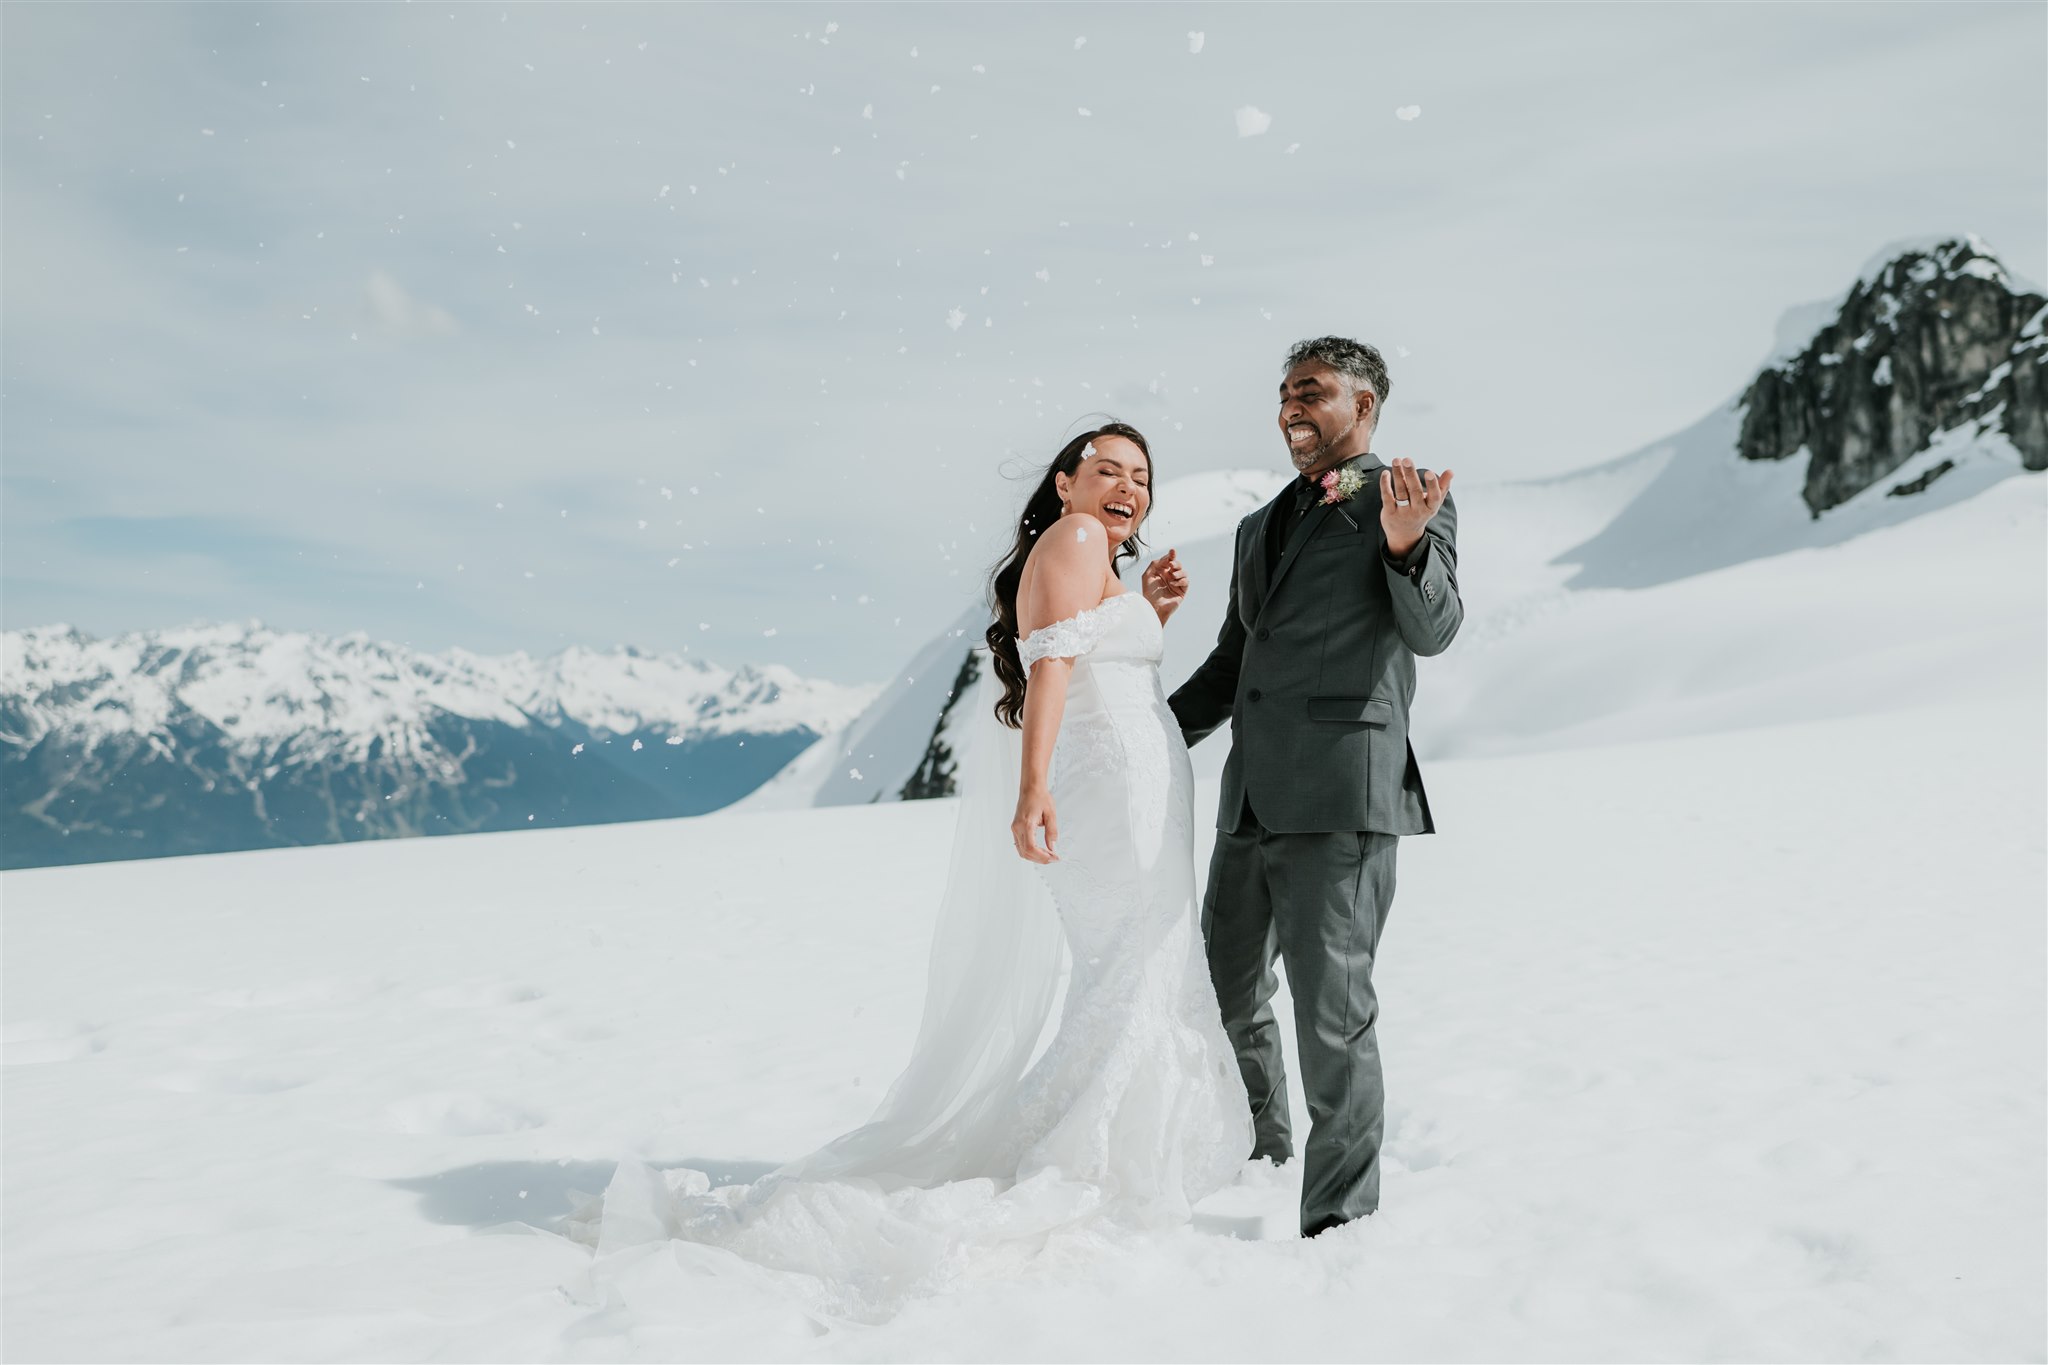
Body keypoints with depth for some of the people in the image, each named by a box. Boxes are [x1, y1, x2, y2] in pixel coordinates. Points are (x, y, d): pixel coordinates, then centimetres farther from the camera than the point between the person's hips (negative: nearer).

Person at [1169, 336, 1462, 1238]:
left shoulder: (1405, 500, 3)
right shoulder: (1261, 527, 23)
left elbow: (1433, 632, -11)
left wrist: (1407, 547, -29)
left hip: (1343, 795, -7)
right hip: (1252, 796, 8)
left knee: (1331, 1004, -7)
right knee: (1225, 992, 17)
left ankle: (1340, 1215, 6)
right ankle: (1259, 1156, 40)